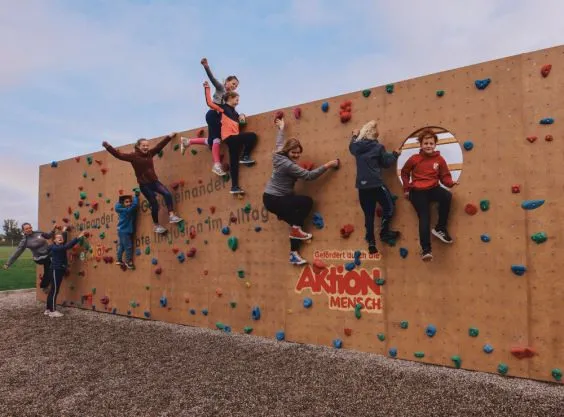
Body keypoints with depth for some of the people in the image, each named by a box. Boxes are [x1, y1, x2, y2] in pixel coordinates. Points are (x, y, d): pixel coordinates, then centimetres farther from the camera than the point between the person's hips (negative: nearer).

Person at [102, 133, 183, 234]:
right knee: (154, 205, -1)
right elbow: (119, 154, -17)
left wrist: (169, 137, 18)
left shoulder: (150, 153, 4)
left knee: (167, 194, -17)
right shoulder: (133, 156, -10)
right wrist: (108, 146, -27)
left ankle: (171, 215, -10)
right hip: (144, 185, -5)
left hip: (154, 181, 5)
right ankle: (156, 226, 17)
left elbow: (160, 145, 13)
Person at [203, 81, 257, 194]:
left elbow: (238, 119, 32)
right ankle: (245, 157, -5)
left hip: (233, 137, 8)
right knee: (252, 136, -13)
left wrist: (242, 115, 10)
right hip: (230, 136, -8)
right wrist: (207, 88, -5)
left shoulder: (233, 111, 23)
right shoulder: (223, 108, 0)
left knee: (234, 162, 5)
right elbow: (209, 102, -8)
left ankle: (234, 187, 5)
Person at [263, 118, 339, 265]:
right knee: (307, 201, -12)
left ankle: (294, 254, 11)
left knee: (295, 222, 8)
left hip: (271, 198, 10)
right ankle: (296, 229, -1)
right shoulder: (288, 165, -23)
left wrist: (281, 128, 43)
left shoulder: (279, 156, 3)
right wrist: (327, 165, -18)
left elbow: (279, 143, 26)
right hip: (274, 200, -10)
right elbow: (309, 176, -23)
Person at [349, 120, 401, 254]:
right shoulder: (378, 147, -6)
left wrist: (354, 136, 42)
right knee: (389, 207, 14)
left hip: (362, 186, 5)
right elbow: (386, 163, 1)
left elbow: (351, 147, 30)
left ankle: (371, 243, 10)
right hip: (376, 184, -5)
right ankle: (384, 232, 9)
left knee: (369, 214, 9)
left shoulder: (356, 145, 5)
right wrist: (395, 154, 16)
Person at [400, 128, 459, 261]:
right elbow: (404, 172, 13)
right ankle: (426, 249, -12)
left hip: (433, 188, 2)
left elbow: (445, 176, 7)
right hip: (417, 192, -2)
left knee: (447, 196, -31)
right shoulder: (414, 159, 0)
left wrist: (451, 183, -16)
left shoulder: (440, 159, 3)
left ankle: (440, 229, -13)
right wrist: (406, 188, 7)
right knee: (424, 217, -16)